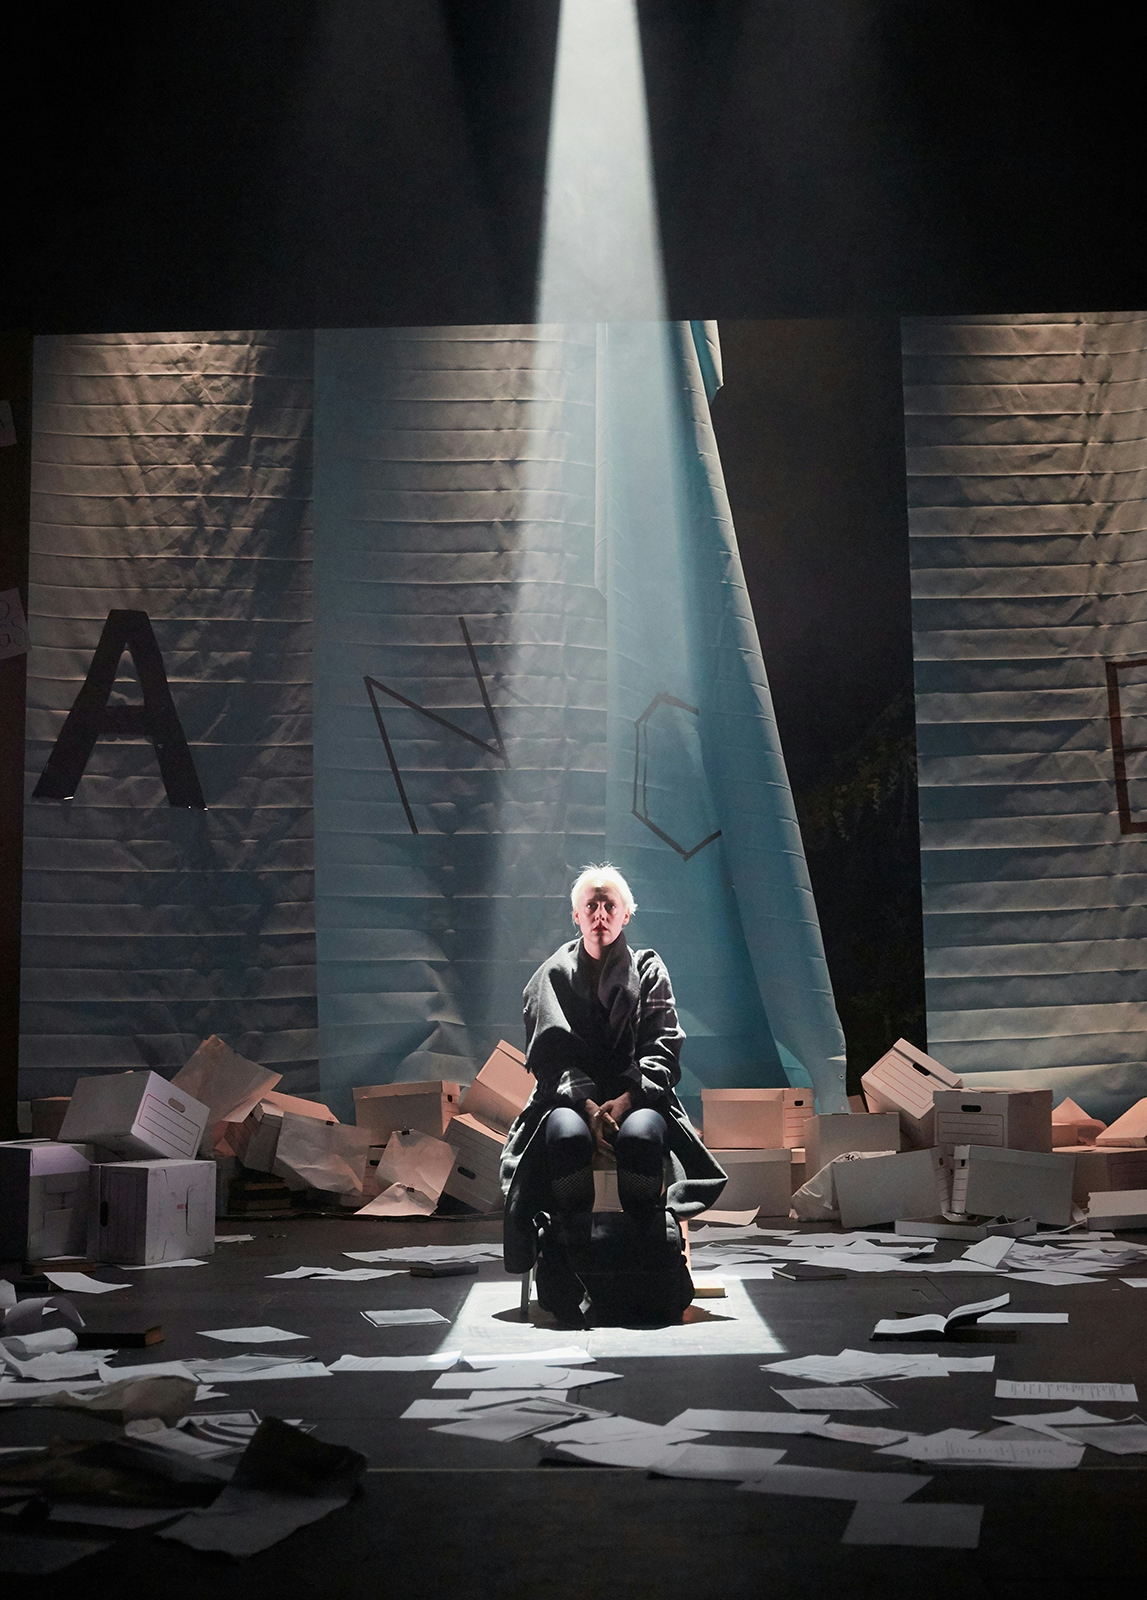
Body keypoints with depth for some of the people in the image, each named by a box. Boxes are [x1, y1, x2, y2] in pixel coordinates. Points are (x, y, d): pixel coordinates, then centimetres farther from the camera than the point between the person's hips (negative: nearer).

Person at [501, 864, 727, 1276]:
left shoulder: (649, 970, 12)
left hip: (637, 1096, 0)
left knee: (641, 1135, -37)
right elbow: (551, 1054, 1)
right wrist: (588, 1105, -17)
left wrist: (624, 1100, -17)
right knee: (568, 1136, -37)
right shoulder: (554, 975, 12)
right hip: (569, 1097, 0)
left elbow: (662, 1049, 1)